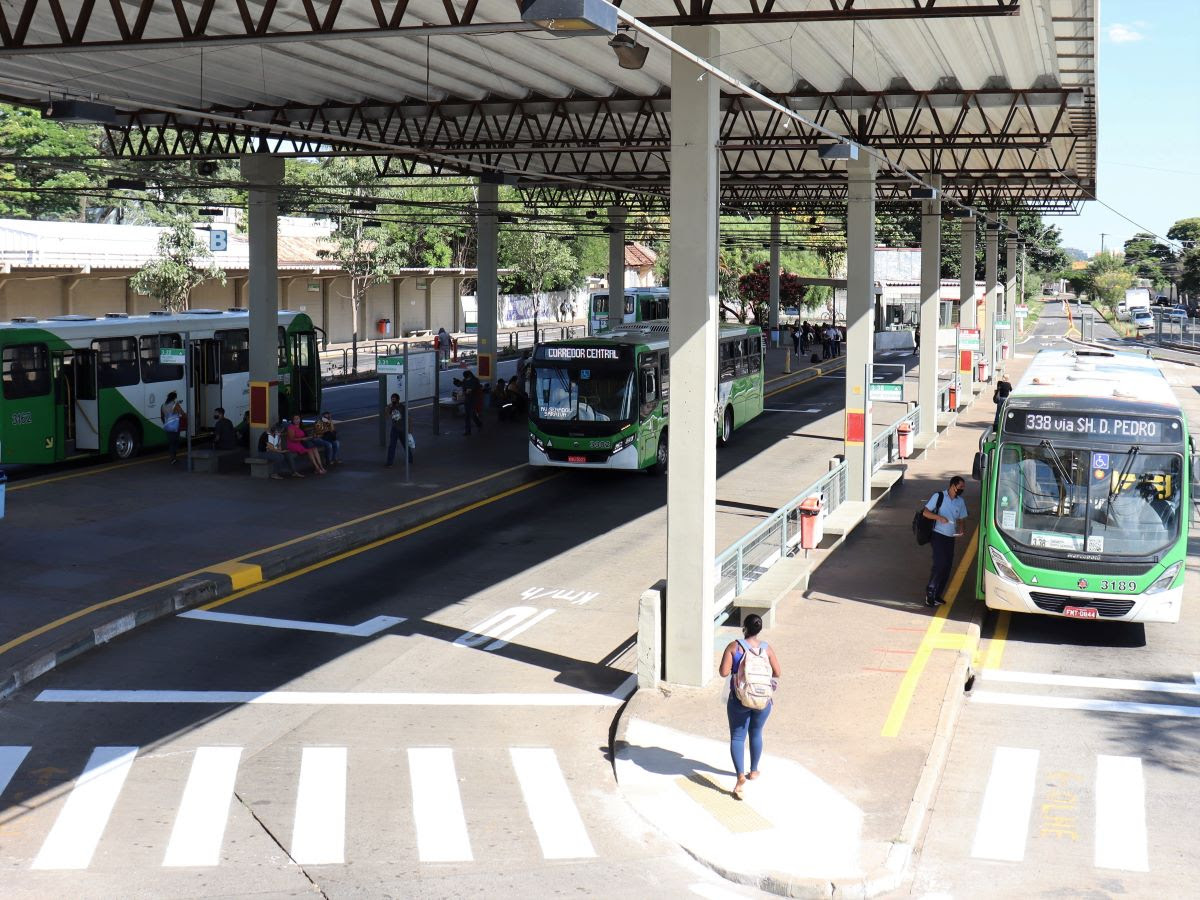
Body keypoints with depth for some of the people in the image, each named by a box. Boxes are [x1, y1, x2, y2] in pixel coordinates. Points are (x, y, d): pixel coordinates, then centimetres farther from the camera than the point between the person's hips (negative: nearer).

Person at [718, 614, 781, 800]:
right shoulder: (766, 648, -4)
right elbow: (777, 673, -1)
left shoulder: (734, 647, -11)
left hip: (739, 700, -3)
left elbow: (724, 672, -15)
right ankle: (753, 771, 36)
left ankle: (740, 775, -13)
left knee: (737, 737, 3)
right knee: (756, 734, 22)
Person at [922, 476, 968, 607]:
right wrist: (939, 517, -22)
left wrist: (961, 530, -6)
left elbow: (961, 519, 16)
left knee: (947, 567, 4)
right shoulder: (939, 496, -5)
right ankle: (930, 591, -7)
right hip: (937, 535, -6)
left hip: (950, 538, 6)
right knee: (940, 563, -17)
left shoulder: (961, 501, 10)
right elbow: (925, 512, -6)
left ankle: (936, 596, 13)